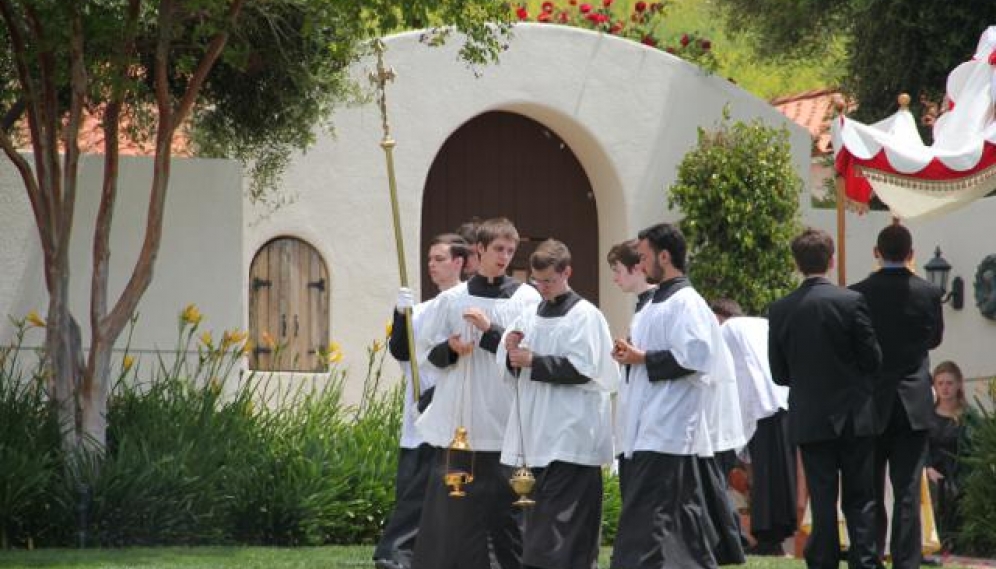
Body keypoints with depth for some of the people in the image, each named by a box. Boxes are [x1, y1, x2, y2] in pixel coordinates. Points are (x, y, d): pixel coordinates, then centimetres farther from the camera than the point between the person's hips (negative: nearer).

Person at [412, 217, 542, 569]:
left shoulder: (526, 298, 3)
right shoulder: (452, 299, 10)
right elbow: (427, 353, 13)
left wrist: (490, 330, -14)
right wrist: (450, 349, -8)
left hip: (504, 419, -2)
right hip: (458, 419, 2)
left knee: (504, 506, 0)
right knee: (454, 507, 1)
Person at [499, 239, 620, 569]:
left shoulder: (584, 316, -6)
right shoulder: (532, 316, 15)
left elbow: (582, 368, -14)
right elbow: (514, 366, 19)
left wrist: (533, 362, -16)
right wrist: (512, 351, -4)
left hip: (571, 434, -7)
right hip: (538, 430, 7)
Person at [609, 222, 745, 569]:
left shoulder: (685, 303, -12)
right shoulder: (658, 302, 18)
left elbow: (693, 356, -21)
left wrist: (643, 358, -15)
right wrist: (631, 355, 6)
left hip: (669, 432, -10)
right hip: (649, 430, 10)